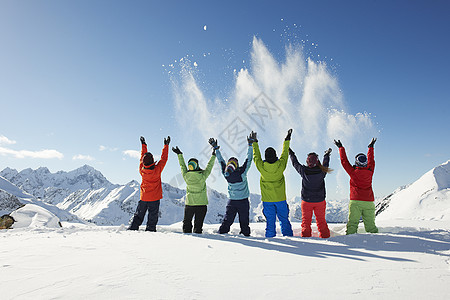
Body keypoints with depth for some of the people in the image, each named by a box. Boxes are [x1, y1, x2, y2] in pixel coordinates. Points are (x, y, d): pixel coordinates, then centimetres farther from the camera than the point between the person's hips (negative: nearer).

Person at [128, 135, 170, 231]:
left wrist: (143, 145, 19)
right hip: (155, 198, -3)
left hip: (143, 198, 4)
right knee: (152, 218, 5)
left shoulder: (142, 170, -6)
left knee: (138, 216, 15)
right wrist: (166, 145, 2)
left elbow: (142, 158, 10)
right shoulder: (157, 170, -17)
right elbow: (163, 158, -6)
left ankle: (132, 229, 16)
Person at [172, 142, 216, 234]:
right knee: (198, 223, 6)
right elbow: (209, 166, -3)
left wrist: (179, 154, 20)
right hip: (201, 204, -2)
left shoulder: (186, 176, -8)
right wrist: (213, 155, 7)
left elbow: (182, 166, 7)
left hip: (189, 203, 2)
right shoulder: (202, 176, -15)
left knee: (187, 222, 16)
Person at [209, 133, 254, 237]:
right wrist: (250, 144, -10)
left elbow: (221, 161, -2)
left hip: (232, 202, 3)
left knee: (227, 221, 11)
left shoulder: (226, 174, -11)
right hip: (243, 201, -3)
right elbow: (249, 159, -15)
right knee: (244, 221, 8)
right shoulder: (242, 172, -20)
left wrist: (215, 148, 5)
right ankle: (245, 234, 11)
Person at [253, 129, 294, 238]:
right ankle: (288, 237, 17)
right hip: (281, 199, 0)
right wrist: (287, 139, 15)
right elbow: (285, 153, 3)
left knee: (270, 221, 8)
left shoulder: (261, 166, -14)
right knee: (284, 220, 12)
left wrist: (254, 142, 15)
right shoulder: (280, 165, -14)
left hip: (267, 200, 0)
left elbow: (256, 156, 4)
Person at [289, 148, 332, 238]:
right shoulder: (321, 171, -11)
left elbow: (295, 163, 2)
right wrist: (327, 154, 30)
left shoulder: (303, 170, -15)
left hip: (306, 201, -1)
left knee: (306, 221, 8)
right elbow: (326, 164, 11)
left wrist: (291, 153, 18)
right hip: (320, 200, 1)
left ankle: (305, 237, 8)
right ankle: (325, 236, 19)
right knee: (321, 221, 14)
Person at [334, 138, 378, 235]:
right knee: (370, 225, 7)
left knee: (352, 224, -6)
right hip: (369, 202, 3)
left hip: (355, 202, -3)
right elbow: (371, 161, 25)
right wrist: (371, 147, 40)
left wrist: (341, 148, 21)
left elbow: (344, 161, 9)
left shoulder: (353, 172, -2)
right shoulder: (370, 172, 7)